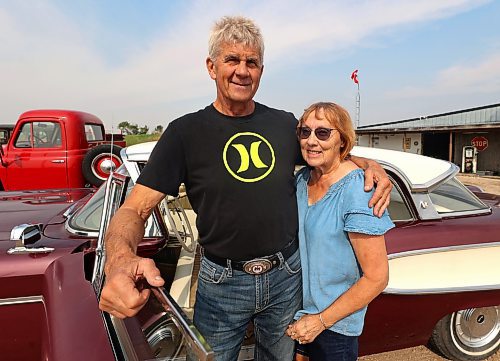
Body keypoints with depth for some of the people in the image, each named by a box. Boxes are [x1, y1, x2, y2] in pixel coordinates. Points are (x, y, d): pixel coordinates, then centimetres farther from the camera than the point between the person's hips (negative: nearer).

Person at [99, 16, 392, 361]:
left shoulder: (285, 123, -1)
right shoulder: (185, 132, -11)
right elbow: (134, 209, -15)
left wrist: (368, 163, -6)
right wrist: (120, 259, -37)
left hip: (286, 275, 3)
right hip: (222, 282, -2)